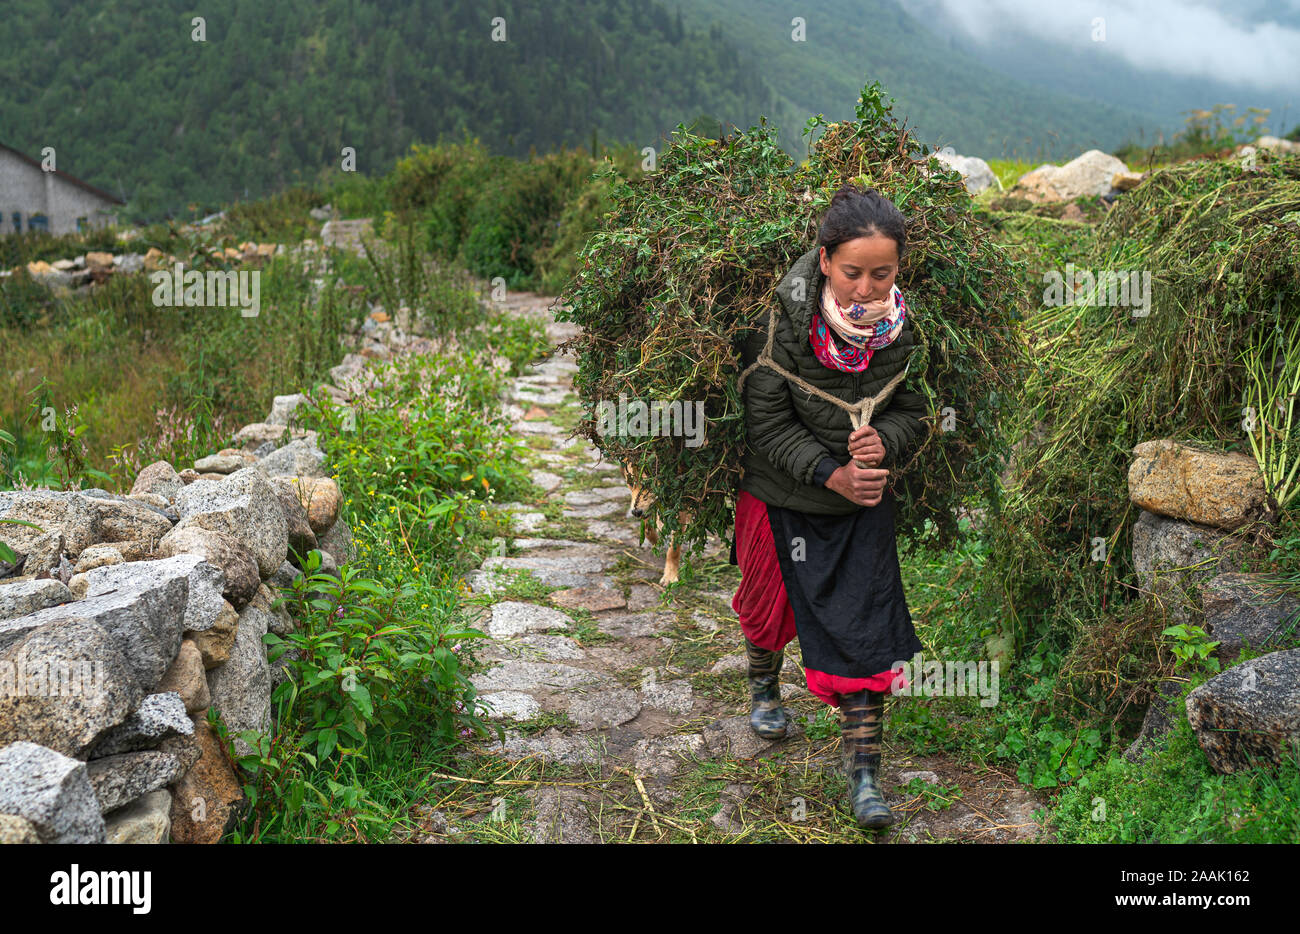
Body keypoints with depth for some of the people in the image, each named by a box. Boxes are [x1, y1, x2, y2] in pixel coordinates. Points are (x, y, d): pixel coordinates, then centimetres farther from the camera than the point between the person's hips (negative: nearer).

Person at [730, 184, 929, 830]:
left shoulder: (905, 325, -15)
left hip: (863, 503, 1)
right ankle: (764, 684, 53)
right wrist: (831, 474, -27)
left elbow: (914, 411, -3)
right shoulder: (780, 321, -24)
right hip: (780, 496, -1)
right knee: (770, 603, 20)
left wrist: (882, 445, -25)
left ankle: (862, 768, 10)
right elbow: (767, 425, -17)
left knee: (863, 628, -2)